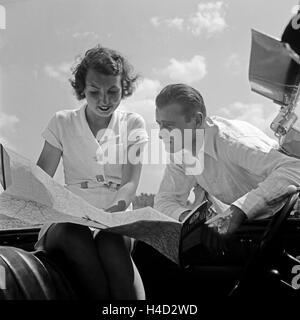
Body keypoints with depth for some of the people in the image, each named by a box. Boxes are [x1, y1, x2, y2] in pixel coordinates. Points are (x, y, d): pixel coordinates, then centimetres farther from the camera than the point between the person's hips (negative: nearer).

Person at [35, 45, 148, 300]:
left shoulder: (133, 124, 11)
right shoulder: (62, 123, 13)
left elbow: (130, 184, -1)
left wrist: (109, 213, -22)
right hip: (69, 220, 1)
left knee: (110, 237, -36)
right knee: (74, 233, -36)